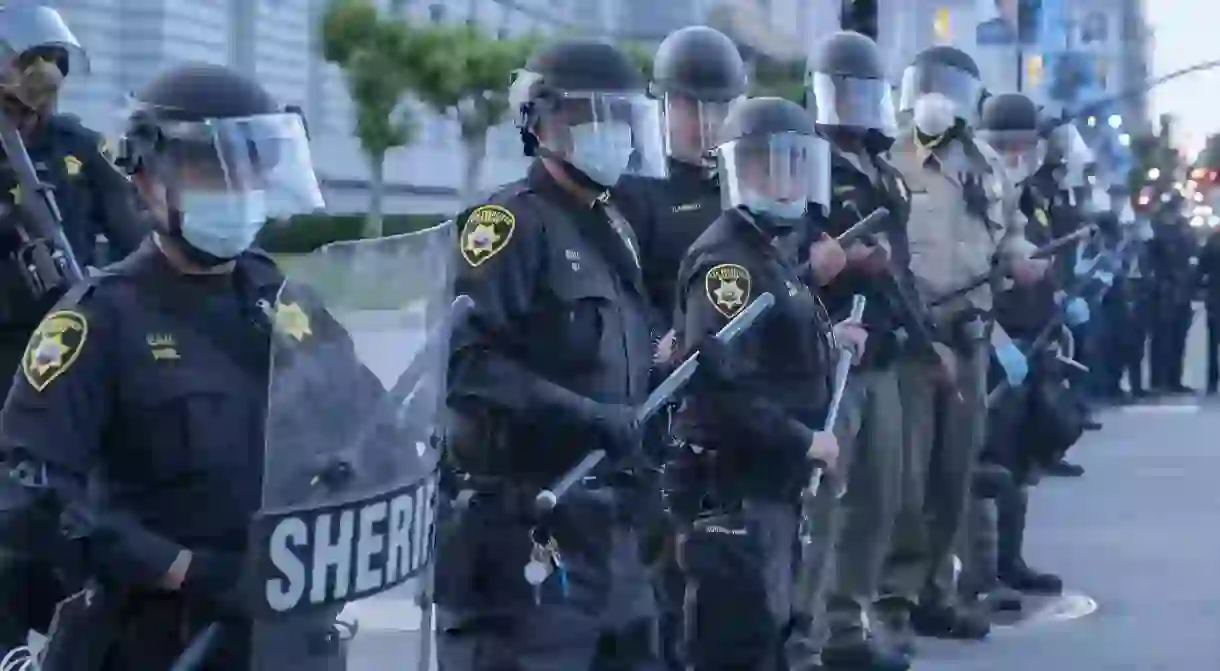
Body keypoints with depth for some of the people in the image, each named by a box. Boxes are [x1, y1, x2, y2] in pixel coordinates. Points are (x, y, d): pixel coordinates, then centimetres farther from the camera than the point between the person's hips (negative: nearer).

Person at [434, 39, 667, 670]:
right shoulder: (514, 222, -10)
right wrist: (579, 414, -25)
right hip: (525, 523, -9)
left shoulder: (615, 228, 18)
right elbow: (459, 353, -22)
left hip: (607, 522, 9)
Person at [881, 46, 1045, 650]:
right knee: (904, 470, -9)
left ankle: (933, 593, 22)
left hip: (967, 334, 6)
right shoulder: (887, 162, -5)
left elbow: (1010, 233, 25)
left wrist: (1021, 259, 4)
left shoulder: (987, 166, 13)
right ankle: (894, 598, -3)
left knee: (955, 470, 11)